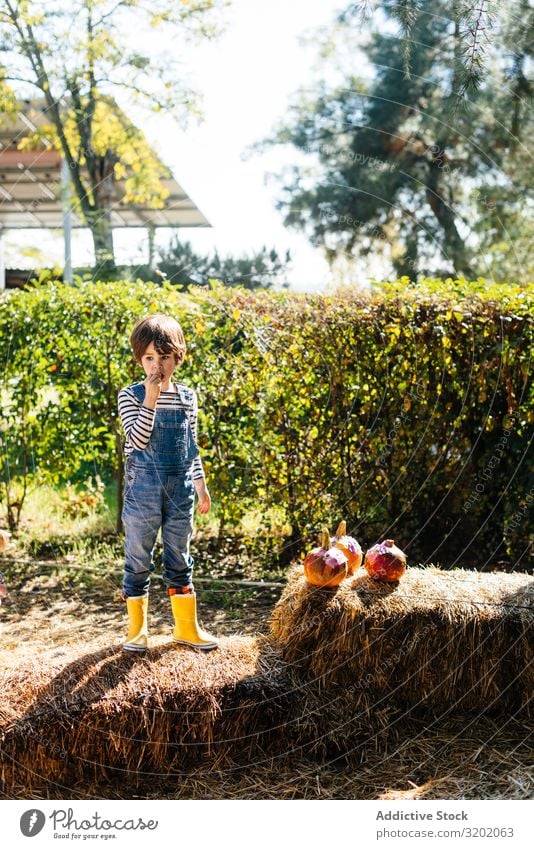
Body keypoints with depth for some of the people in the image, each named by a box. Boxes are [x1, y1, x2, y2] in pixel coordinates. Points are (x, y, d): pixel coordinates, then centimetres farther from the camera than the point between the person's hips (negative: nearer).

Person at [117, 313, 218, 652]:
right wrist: (151, 399, -23)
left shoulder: (187, 397, 6)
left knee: (180, 559, 12)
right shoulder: (131, 396, -5)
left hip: (180, 486, 3)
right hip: (144, 487, -3)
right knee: (139, 560, 6)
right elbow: (138, 440, -18)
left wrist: (201, 483, 11)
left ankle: (187, 627, 24)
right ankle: (137, 628, 21)